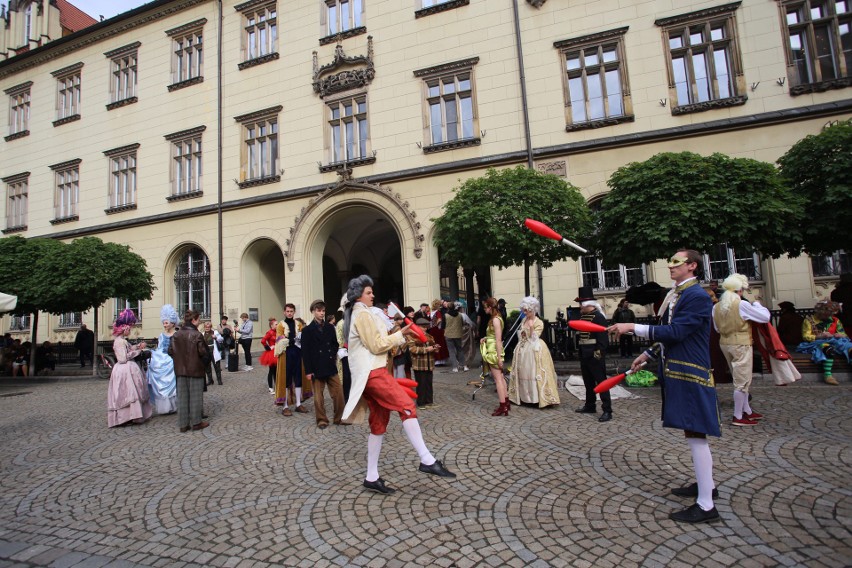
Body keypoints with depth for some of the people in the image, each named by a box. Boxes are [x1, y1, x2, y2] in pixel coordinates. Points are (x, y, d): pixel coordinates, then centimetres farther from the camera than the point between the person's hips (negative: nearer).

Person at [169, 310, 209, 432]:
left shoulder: (176, 334, 1)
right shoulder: (197, 335, -16)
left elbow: (170, 351, 3)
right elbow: (203, 352, -17)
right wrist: (204, 362, 3)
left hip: (180, 370, 5)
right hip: (195, 369, -5)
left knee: (182, 396, 12)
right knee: (195, 396, 6)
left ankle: (183, 424, 16)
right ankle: (196, 422, 13)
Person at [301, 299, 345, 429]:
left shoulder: (330, 327, 7)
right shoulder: (307, 330, -3)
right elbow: (305, 352, -5)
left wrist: (333, 356, -3)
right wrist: (308, 371, -8)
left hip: (331, 367, 3)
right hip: (317, 368, -3)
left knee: (338, 393, 4)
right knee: (318, 397, 7)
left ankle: (339, 418, 19)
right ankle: (322, 420, 21)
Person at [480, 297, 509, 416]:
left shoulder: (495, 320, -17)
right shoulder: (495, 318, 11)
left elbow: (498, 340, -21)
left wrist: (499, 357, -21)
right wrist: (485, 338, 0)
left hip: (494, 351, -10)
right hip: (492, 351, 10)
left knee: (498, 378, -6)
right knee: (500, 377, 15)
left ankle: (503, 407, -2)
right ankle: (506, 403, 25)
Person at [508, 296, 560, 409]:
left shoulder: (539, 322, -10)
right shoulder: (524, 320, 9)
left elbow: (534, 339, -15)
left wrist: (531, 328, -29)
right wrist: (521, 333, 0)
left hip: (534, 350, -6)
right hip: (523, 349, 7)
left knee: (535, 373, -7)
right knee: (524, 373, 9)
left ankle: (540, 397, -1)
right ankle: (525, 396, 18)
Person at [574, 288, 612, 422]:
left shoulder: (598, 316, -14)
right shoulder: (583, 316, 12)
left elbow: (603, 337, -18)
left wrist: (599, 353, -21)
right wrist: (580, 350, 17)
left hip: (595, 356, -9)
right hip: (584, 355, 9)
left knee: (601, 382, -4)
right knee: (588, 382, 17)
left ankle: (607, 410, 1)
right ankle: (590, 406, 29)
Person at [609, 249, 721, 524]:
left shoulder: (698, 297, -16)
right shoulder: (675, 295, 13)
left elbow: (675, 332, -25)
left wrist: (632, 327, -25)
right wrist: (648, 354, 17)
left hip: (690, 376, -10)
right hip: (676, 373, 10)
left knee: (695, 435, -4)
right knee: (694, 433, 20)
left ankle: (706, 505, 6)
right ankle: (706, 484, 37)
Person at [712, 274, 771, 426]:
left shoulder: (716, 307, 3)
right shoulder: (742, 304, -15)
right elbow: (765, 317, -9)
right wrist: (756, 304, 6)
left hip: (724, 343, 7)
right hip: (741, 344, -7)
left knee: (740, 379, 19)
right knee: (742, 381, 1)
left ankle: (747, 411, 29)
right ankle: (738, 417, 7)